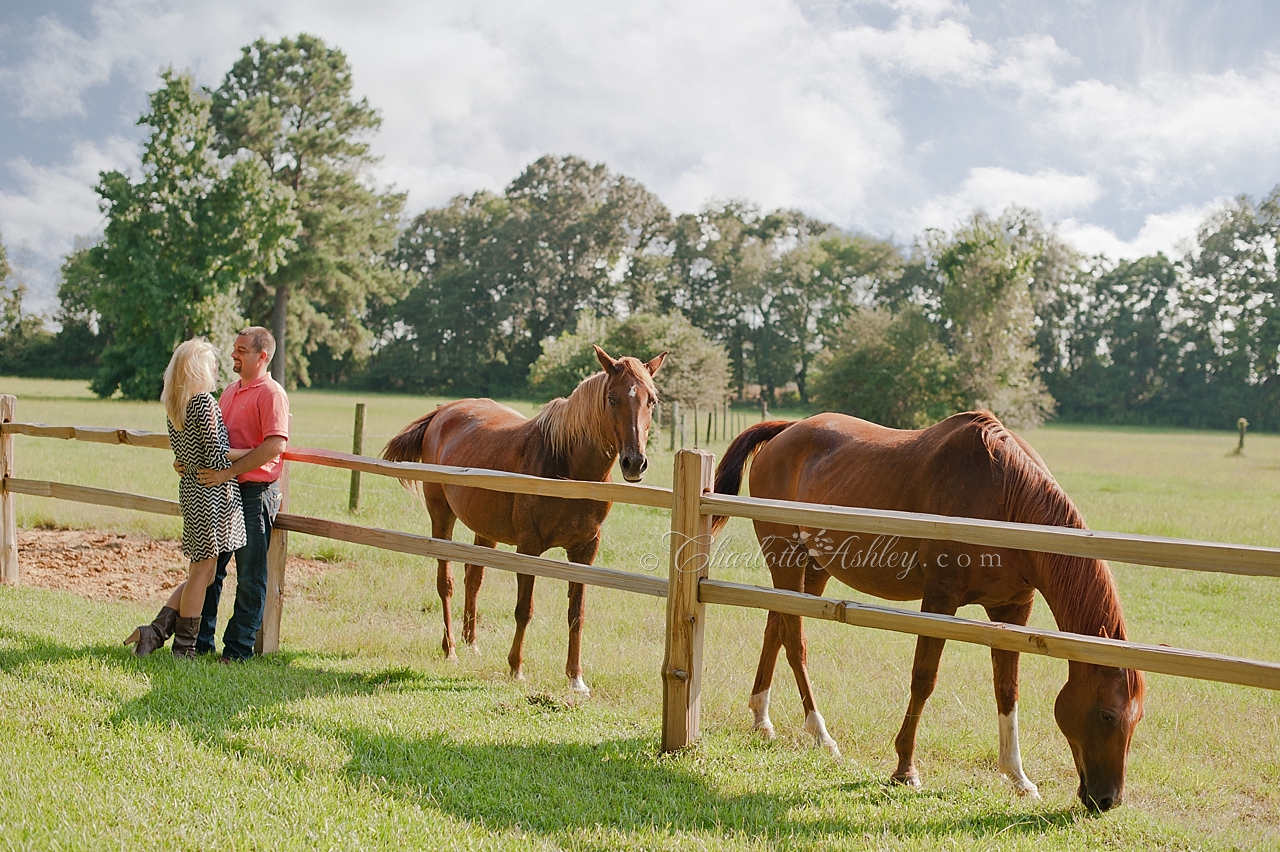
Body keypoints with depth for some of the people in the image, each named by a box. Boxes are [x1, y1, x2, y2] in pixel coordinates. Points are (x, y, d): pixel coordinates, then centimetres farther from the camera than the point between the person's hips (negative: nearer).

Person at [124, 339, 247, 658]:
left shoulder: (174, 405, 11)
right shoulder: (205, 402, -14)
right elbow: (217, 457, -17)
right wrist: (255, 451, -7)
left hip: (190, 488, 8)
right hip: (212, 491, -8)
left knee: (200, 572, 16)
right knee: (203, 571, 1)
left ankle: (155, 631, 11)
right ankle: (183, 647, 6)